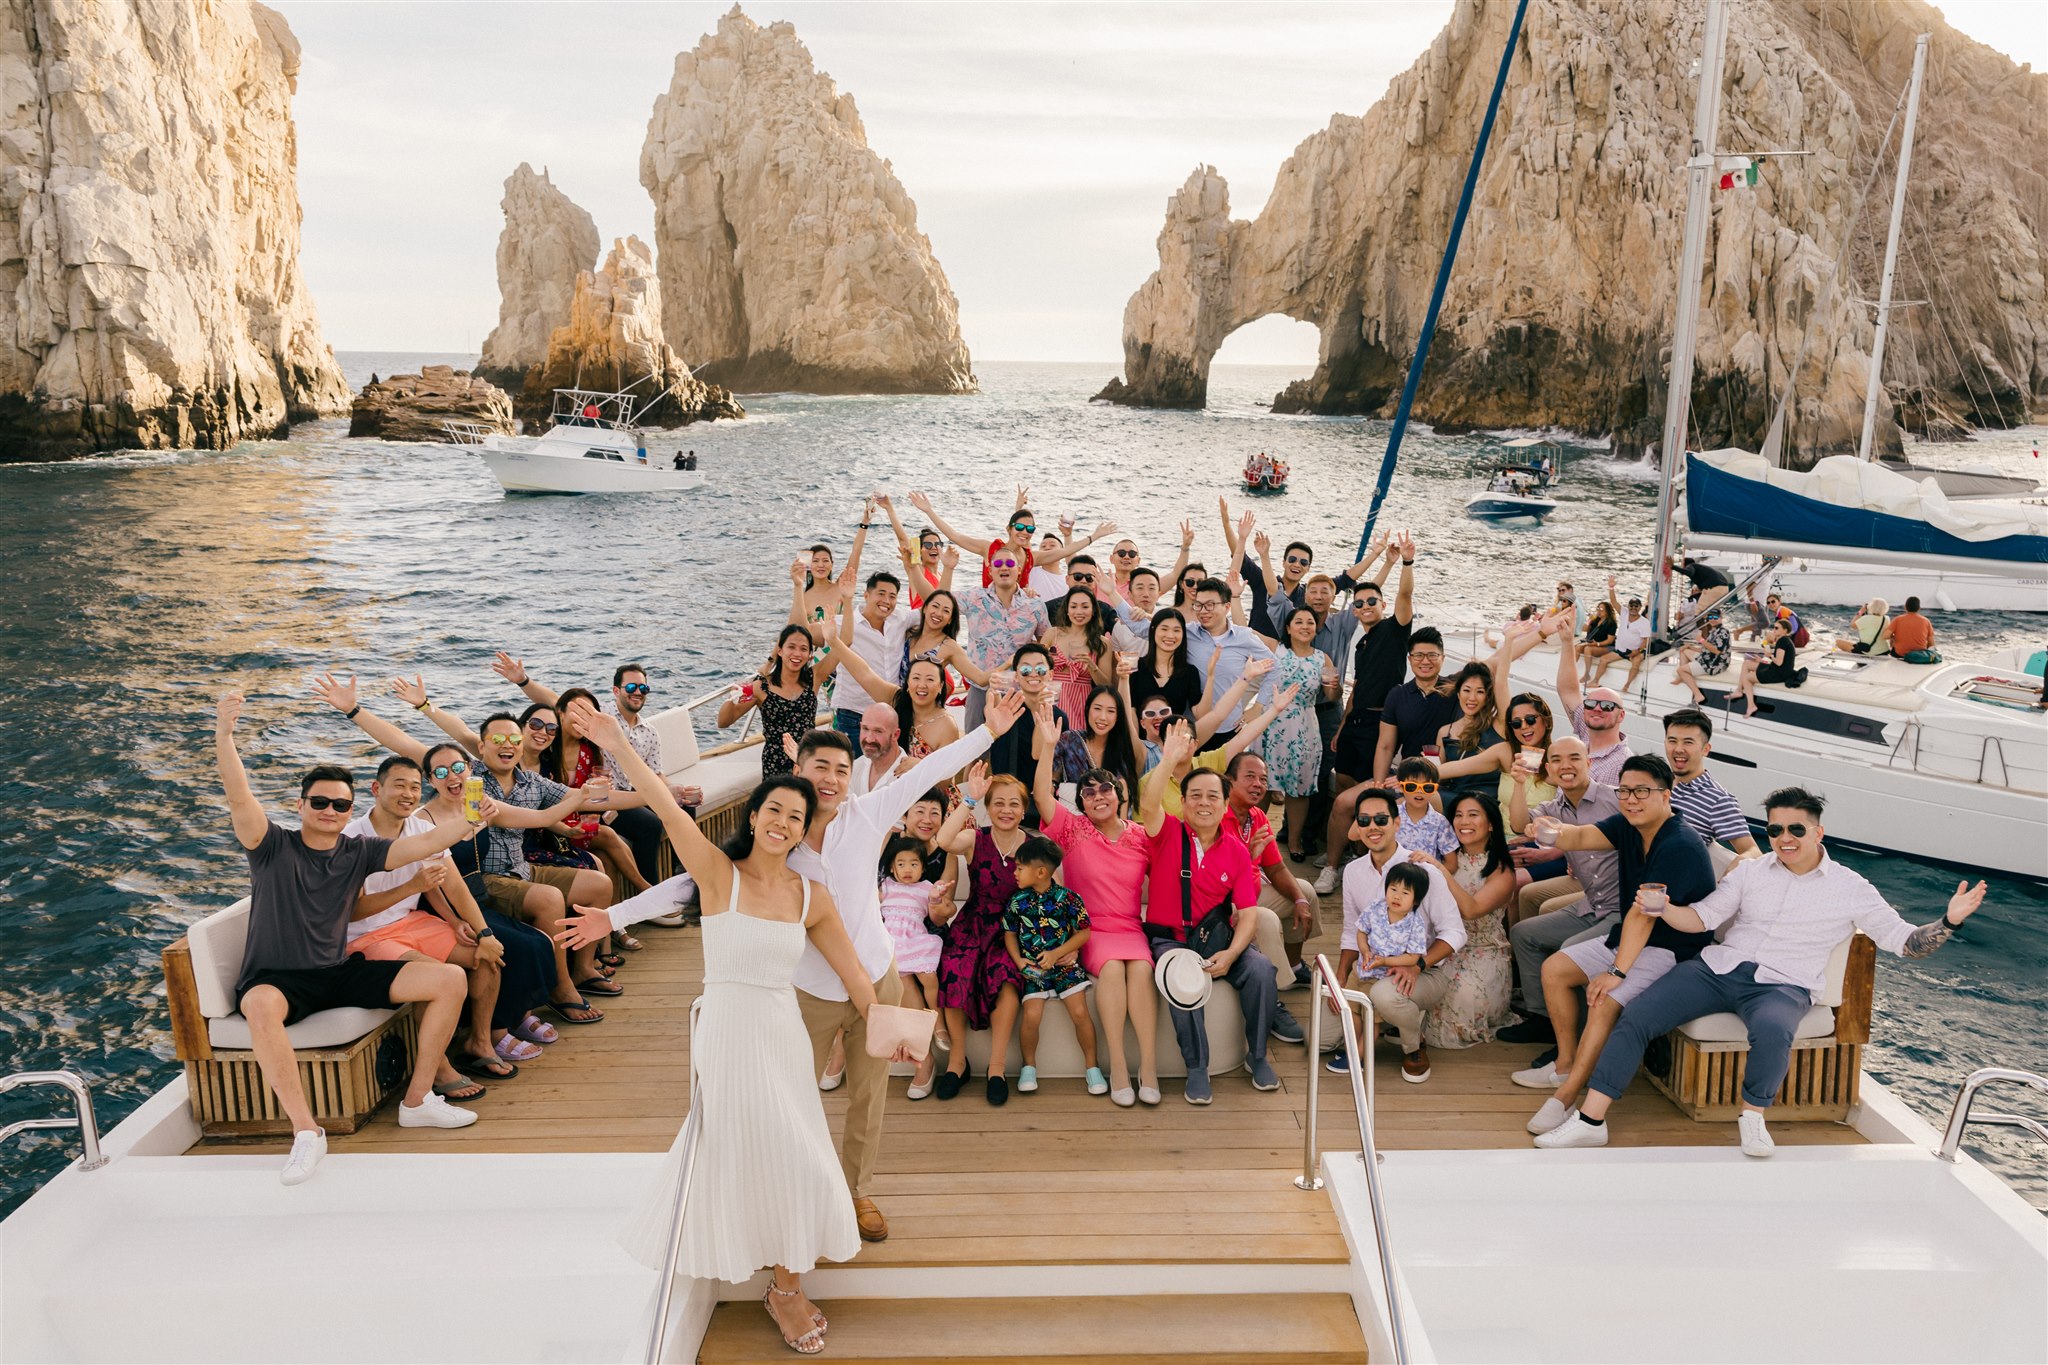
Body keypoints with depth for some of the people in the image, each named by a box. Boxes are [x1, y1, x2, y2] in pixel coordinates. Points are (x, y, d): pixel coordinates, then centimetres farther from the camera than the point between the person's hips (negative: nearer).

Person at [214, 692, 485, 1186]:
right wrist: (224, 735, -37)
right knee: (261, 1006, -42)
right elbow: (239, 797, -21)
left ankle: (417, 1100, -2)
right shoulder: (273, 846, -4)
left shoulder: (358, 852, 5)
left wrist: (470, 821, -26)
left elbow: (422, 844, -7)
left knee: (450, 980, -8)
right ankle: (305, 1130, -36)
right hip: (277, 979, -4)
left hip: (340, 974, 5)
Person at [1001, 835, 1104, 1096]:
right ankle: (1029, 1065, 8)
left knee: (1080, 1012, -12)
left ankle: (1092, 1067, 8)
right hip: (1033, 967, 1)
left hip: (1065, 964, -1)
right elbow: (1009, 933, 12)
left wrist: (1056, 954, -13)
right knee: (1031, 1015, -17)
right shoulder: (1017, 901, 1)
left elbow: (1084, 932, -5)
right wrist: (1018, 959, -5)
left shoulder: (1067, 898, -8)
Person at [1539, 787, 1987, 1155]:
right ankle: (1590, 1121, -17)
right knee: (1636, 1015, -17)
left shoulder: (1850, 889, 6)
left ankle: (1753, 1118, -13)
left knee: (1772, 1029, -40)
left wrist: (1949, 921, -11)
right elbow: (1701, 918, 7)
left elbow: (1904, 941, 6)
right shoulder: (1750, 872, 12)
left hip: (1784, 986, -2)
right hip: (1719, 968, 3)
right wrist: (1663, 908, -14)